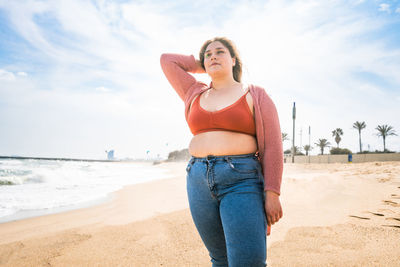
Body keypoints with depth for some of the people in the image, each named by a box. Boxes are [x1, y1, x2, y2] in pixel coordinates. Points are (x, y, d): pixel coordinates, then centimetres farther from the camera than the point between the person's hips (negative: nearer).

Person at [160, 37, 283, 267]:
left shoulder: (255, 96, 3)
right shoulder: (195, 94, 16)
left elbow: (272, 146, -3)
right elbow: (167, 60, 24)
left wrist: (272, 194, -11)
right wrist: (204, 66, 23)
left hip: (241, 180, -4)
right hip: (199, 180, 5)